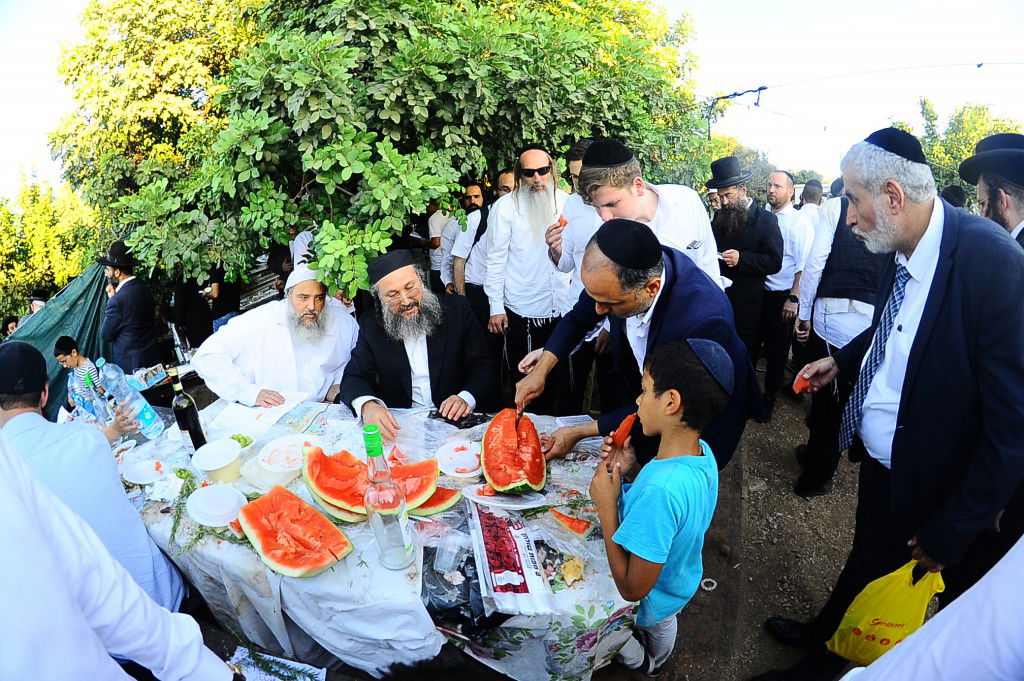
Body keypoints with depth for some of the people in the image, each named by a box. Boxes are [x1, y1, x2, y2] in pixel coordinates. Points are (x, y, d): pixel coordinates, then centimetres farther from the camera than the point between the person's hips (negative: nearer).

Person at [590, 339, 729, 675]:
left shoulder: (660, 490, -48)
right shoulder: (703, 453, -20)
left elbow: (631, 589, -37)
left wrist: (606, 505, -34)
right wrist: (629, 470, -15)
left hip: (645, 605, -6)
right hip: (679, 586, 6)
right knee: (663, 625, 36)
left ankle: (637, 660, 46)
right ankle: (658, 661, 67)